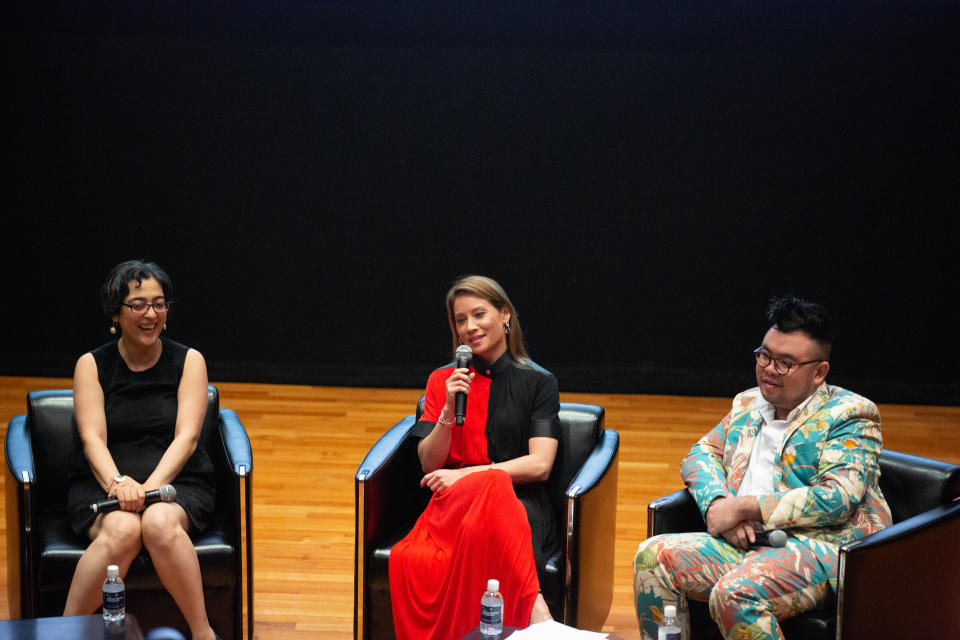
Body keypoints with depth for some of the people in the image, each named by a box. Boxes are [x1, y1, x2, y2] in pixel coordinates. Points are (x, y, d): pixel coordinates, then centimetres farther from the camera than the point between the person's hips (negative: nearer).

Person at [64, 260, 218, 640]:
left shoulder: (188, 362, 7)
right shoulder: (91, 365, 6)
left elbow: (186, 437, -4)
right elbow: (93, 439, -5)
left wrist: (151, 486, -21)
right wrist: (118, 483, -26)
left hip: (176, 481, 0)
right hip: (103, 481, 0)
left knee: (160, 523, -35)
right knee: (122, 530, -34)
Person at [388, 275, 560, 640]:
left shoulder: (538, 382, 10)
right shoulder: (442, 381, 17)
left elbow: (539, 465, -1)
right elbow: (429, 465, 11)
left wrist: (467, 474, -10)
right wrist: (449, 410, -6)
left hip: (521, 501, -2)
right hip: (453, 501, 2)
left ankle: (528, 609, -36)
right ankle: (532, 602, -37)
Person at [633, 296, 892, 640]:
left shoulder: (849, 415, -3)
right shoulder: (748, 404, 20)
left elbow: (837, 499, -15)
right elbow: (702, 453, 18)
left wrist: (743, 507, -15)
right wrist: (718, 503, -6)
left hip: (818, 547, -7)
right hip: (745, 541, 7)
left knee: (735, 594, -34)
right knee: (653, 556, -13)